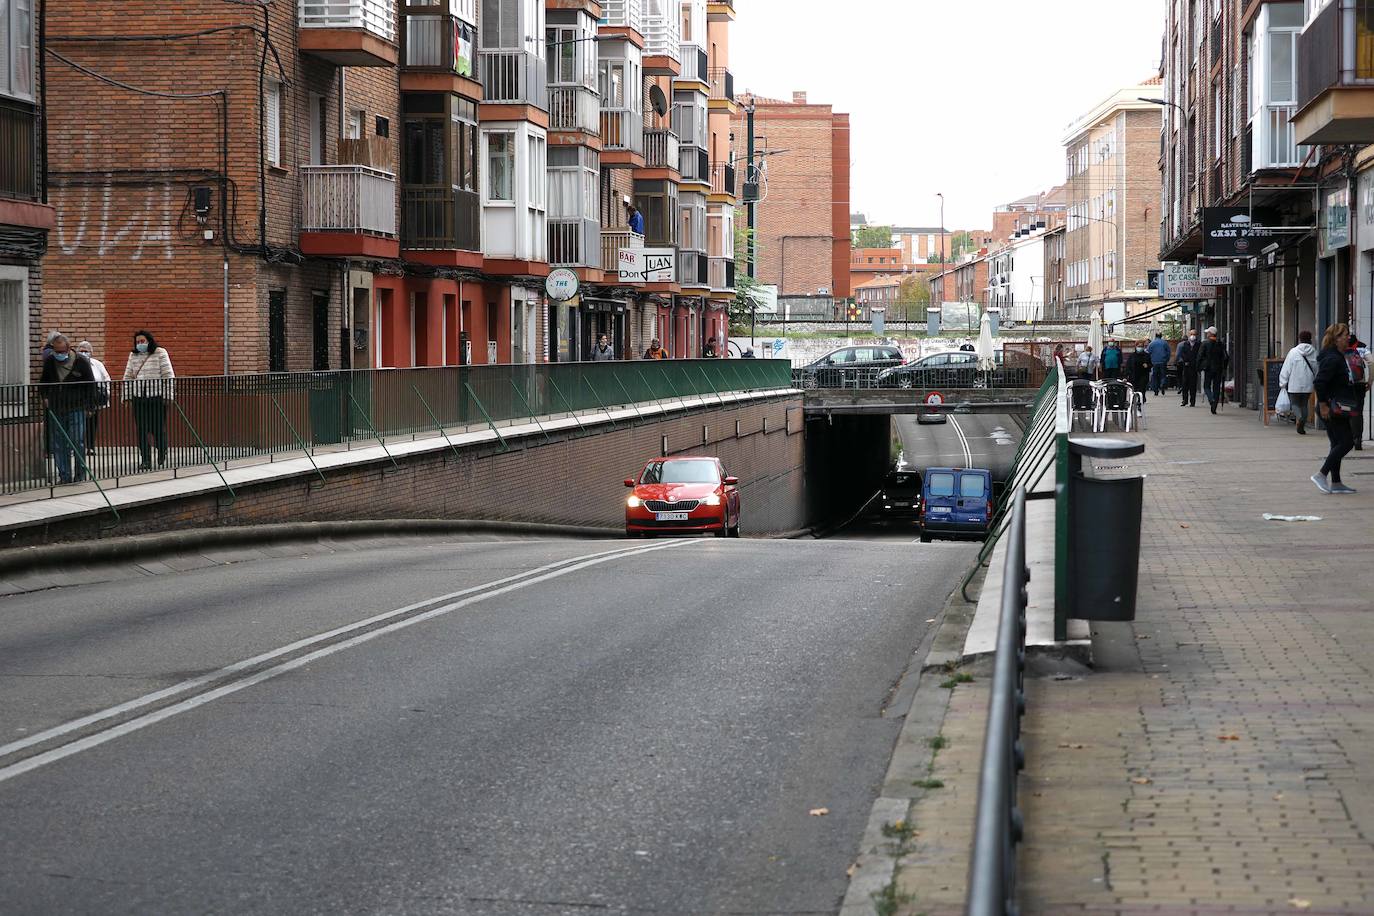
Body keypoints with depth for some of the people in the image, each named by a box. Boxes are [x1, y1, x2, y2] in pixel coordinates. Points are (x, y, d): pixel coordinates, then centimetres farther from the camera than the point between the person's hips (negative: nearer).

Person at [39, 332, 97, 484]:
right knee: (58, 444, 3)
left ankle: (80, 475, 3)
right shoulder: (49, 361, 6)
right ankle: (64, 476, 10)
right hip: (55, 409, 4)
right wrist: (45, 397, 6)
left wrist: (88, 404, -2)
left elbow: (90, 384, 3)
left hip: (76, 408, -3)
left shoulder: (81, 361, -4)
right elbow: (43, 381, 21)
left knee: (78, 442, -6)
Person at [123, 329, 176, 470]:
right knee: (141, 430, -2)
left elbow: (168, 375, -3)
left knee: (158, 428, 1)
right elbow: (128, 377, 15)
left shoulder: (160, 353, -1)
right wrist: (126, 396, 7)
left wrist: (168, 396, -9)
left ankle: (162, 455, 27)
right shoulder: (133, 355, 12)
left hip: (157, 396, -3)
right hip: (139, 398, 3)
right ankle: (145, 460, 2)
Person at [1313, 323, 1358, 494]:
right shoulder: (1332, 359, -17)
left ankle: (1335, 483, 13)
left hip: (1336, 409, 11)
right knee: (1346, 443, -10)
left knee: (1338, 444, 11)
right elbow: (1319, 382, -24)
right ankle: (1321, 475, -8)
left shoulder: (1339, 358, 16)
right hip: (1332, 409, -11)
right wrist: (1323, 405, -23)